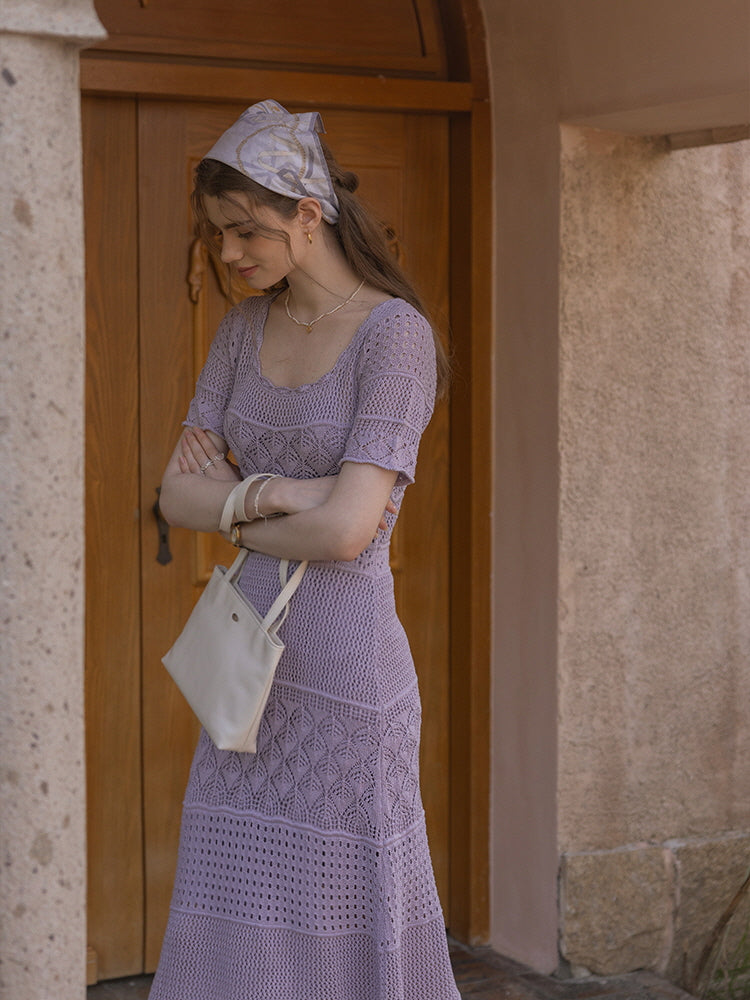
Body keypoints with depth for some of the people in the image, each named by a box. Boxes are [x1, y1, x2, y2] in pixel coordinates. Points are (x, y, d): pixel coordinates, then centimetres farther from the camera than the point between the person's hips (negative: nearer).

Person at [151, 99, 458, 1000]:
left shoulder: (396, 334, -11)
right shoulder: (244, 328, 10)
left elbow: (347, 529, -19)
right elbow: (177, 494, 6)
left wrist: (231, 511, -3)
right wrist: (269, 495, -12)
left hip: (346, 666, -7)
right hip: (250, 663, 7)